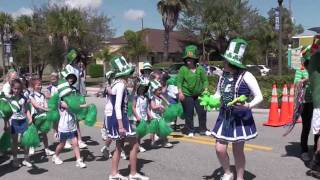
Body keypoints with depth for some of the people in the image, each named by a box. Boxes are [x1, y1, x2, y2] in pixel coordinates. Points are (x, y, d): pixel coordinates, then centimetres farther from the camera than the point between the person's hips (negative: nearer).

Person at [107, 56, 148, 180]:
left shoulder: (116, 83, 11)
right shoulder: (121, 85, -17)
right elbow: (117, 106, -23)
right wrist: (121, 126, -26)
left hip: (114, 118, 10)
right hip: (119, 118, -10)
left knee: (119, 146, 16)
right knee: (134, 145, 1)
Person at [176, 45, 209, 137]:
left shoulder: (200, 69, 1)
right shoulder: (183, 69, -6)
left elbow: (205, 80, 7)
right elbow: (179, 81, -6)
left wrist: (205, 90, -1)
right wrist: (180, 92, -12)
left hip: (199, 94, 3)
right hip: (187, 95, -3)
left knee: (202, 112, 8)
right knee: (189, 113, 3)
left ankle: (203, 129, 23)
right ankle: (190, 131, 17)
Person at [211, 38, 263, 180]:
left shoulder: (246, 76, -16)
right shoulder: (223, 75, 2)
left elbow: (259, 97, -12)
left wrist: (249, 106, -31)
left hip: (241, 118, -5)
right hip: (225, 117, 5)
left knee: (238, 150, 7)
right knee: (220, 149, 2)